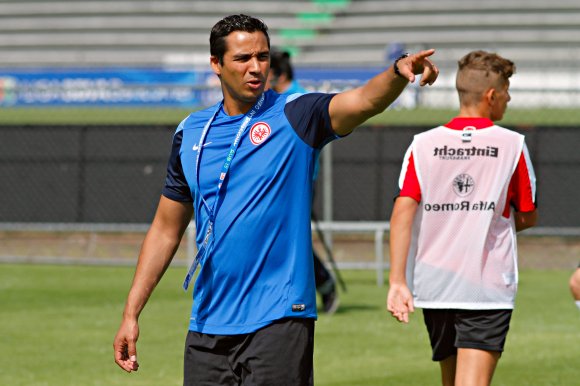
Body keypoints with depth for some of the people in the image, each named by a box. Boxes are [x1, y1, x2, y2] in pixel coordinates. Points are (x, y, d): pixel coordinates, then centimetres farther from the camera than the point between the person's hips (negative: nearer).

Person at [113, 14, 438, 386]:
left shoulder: (294, 116, -2)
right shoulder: (190, 133, 10)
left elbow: (364, 100, -21)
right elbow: (166, 229, 16)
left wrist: (399, 72, -43)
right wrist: (131, 313, 13)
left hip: (278, 320, -4)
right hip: (208, 326, 4)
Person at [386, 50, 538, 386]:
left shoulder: (424, 144, 3)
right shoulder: (512, 145, -1)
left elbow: (403, 210, -8)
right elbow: (528, 217, 8)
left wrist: (397, 280, -11)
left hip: (433, 283, 4)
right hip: (488, 288, -4)